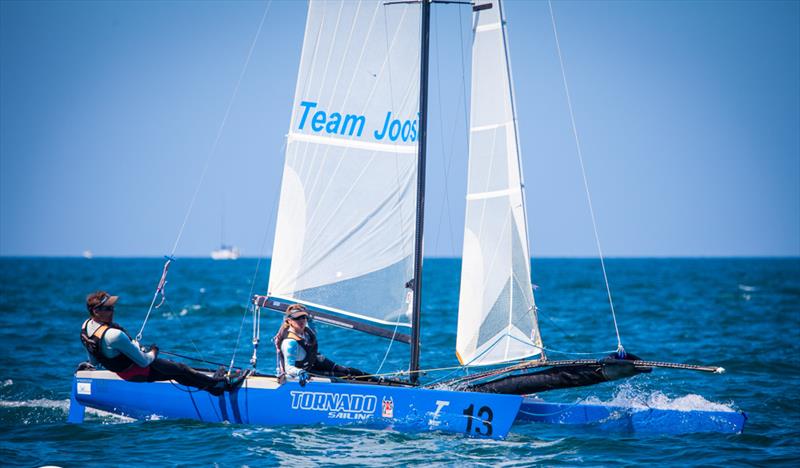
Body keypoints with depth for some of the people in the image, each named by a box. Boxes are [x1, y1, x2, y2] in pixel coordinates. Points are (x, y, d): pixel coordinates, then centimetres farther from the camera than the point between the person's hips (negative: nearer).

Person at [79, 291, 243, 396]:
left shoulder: (85, 326, -10)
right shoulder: (114, 336, -39)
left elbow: (93, 361, 8)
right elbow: (144, 361, -28)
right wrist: (153, 352, -6)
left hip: (120, 370, 9)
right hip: (137, 373, -9)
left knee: (173, 368, 19)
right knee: (180, 369, 5)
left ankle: (211, 386, 27)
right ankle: (222, 383, 18)